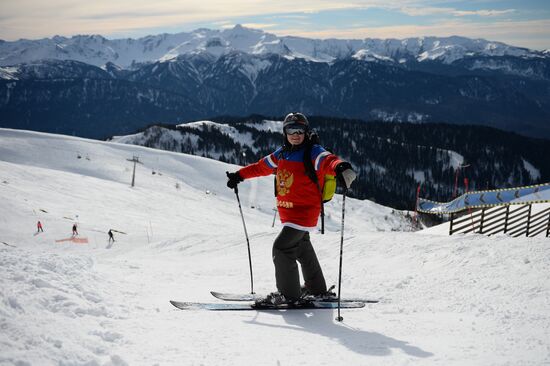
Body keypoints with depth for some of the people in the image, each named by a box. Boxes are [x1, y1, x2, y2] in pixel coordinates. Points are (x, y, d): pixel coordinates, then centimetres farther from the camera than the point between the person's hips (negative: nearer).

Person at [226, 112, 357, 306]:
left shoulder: (313, 153, -14)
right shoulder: (282, 154, 8)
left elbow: (328, 161, -34)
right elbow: (261, 166, 22)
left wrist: (340, 167, -57)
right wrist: (239, 175, 26)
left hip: (305, 211, -8)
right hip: (287, 213, 8)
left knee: (282, 248, -15)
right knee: (302, 248, 20)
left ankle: (288, 294, -5)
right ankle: (317, 289, 37)